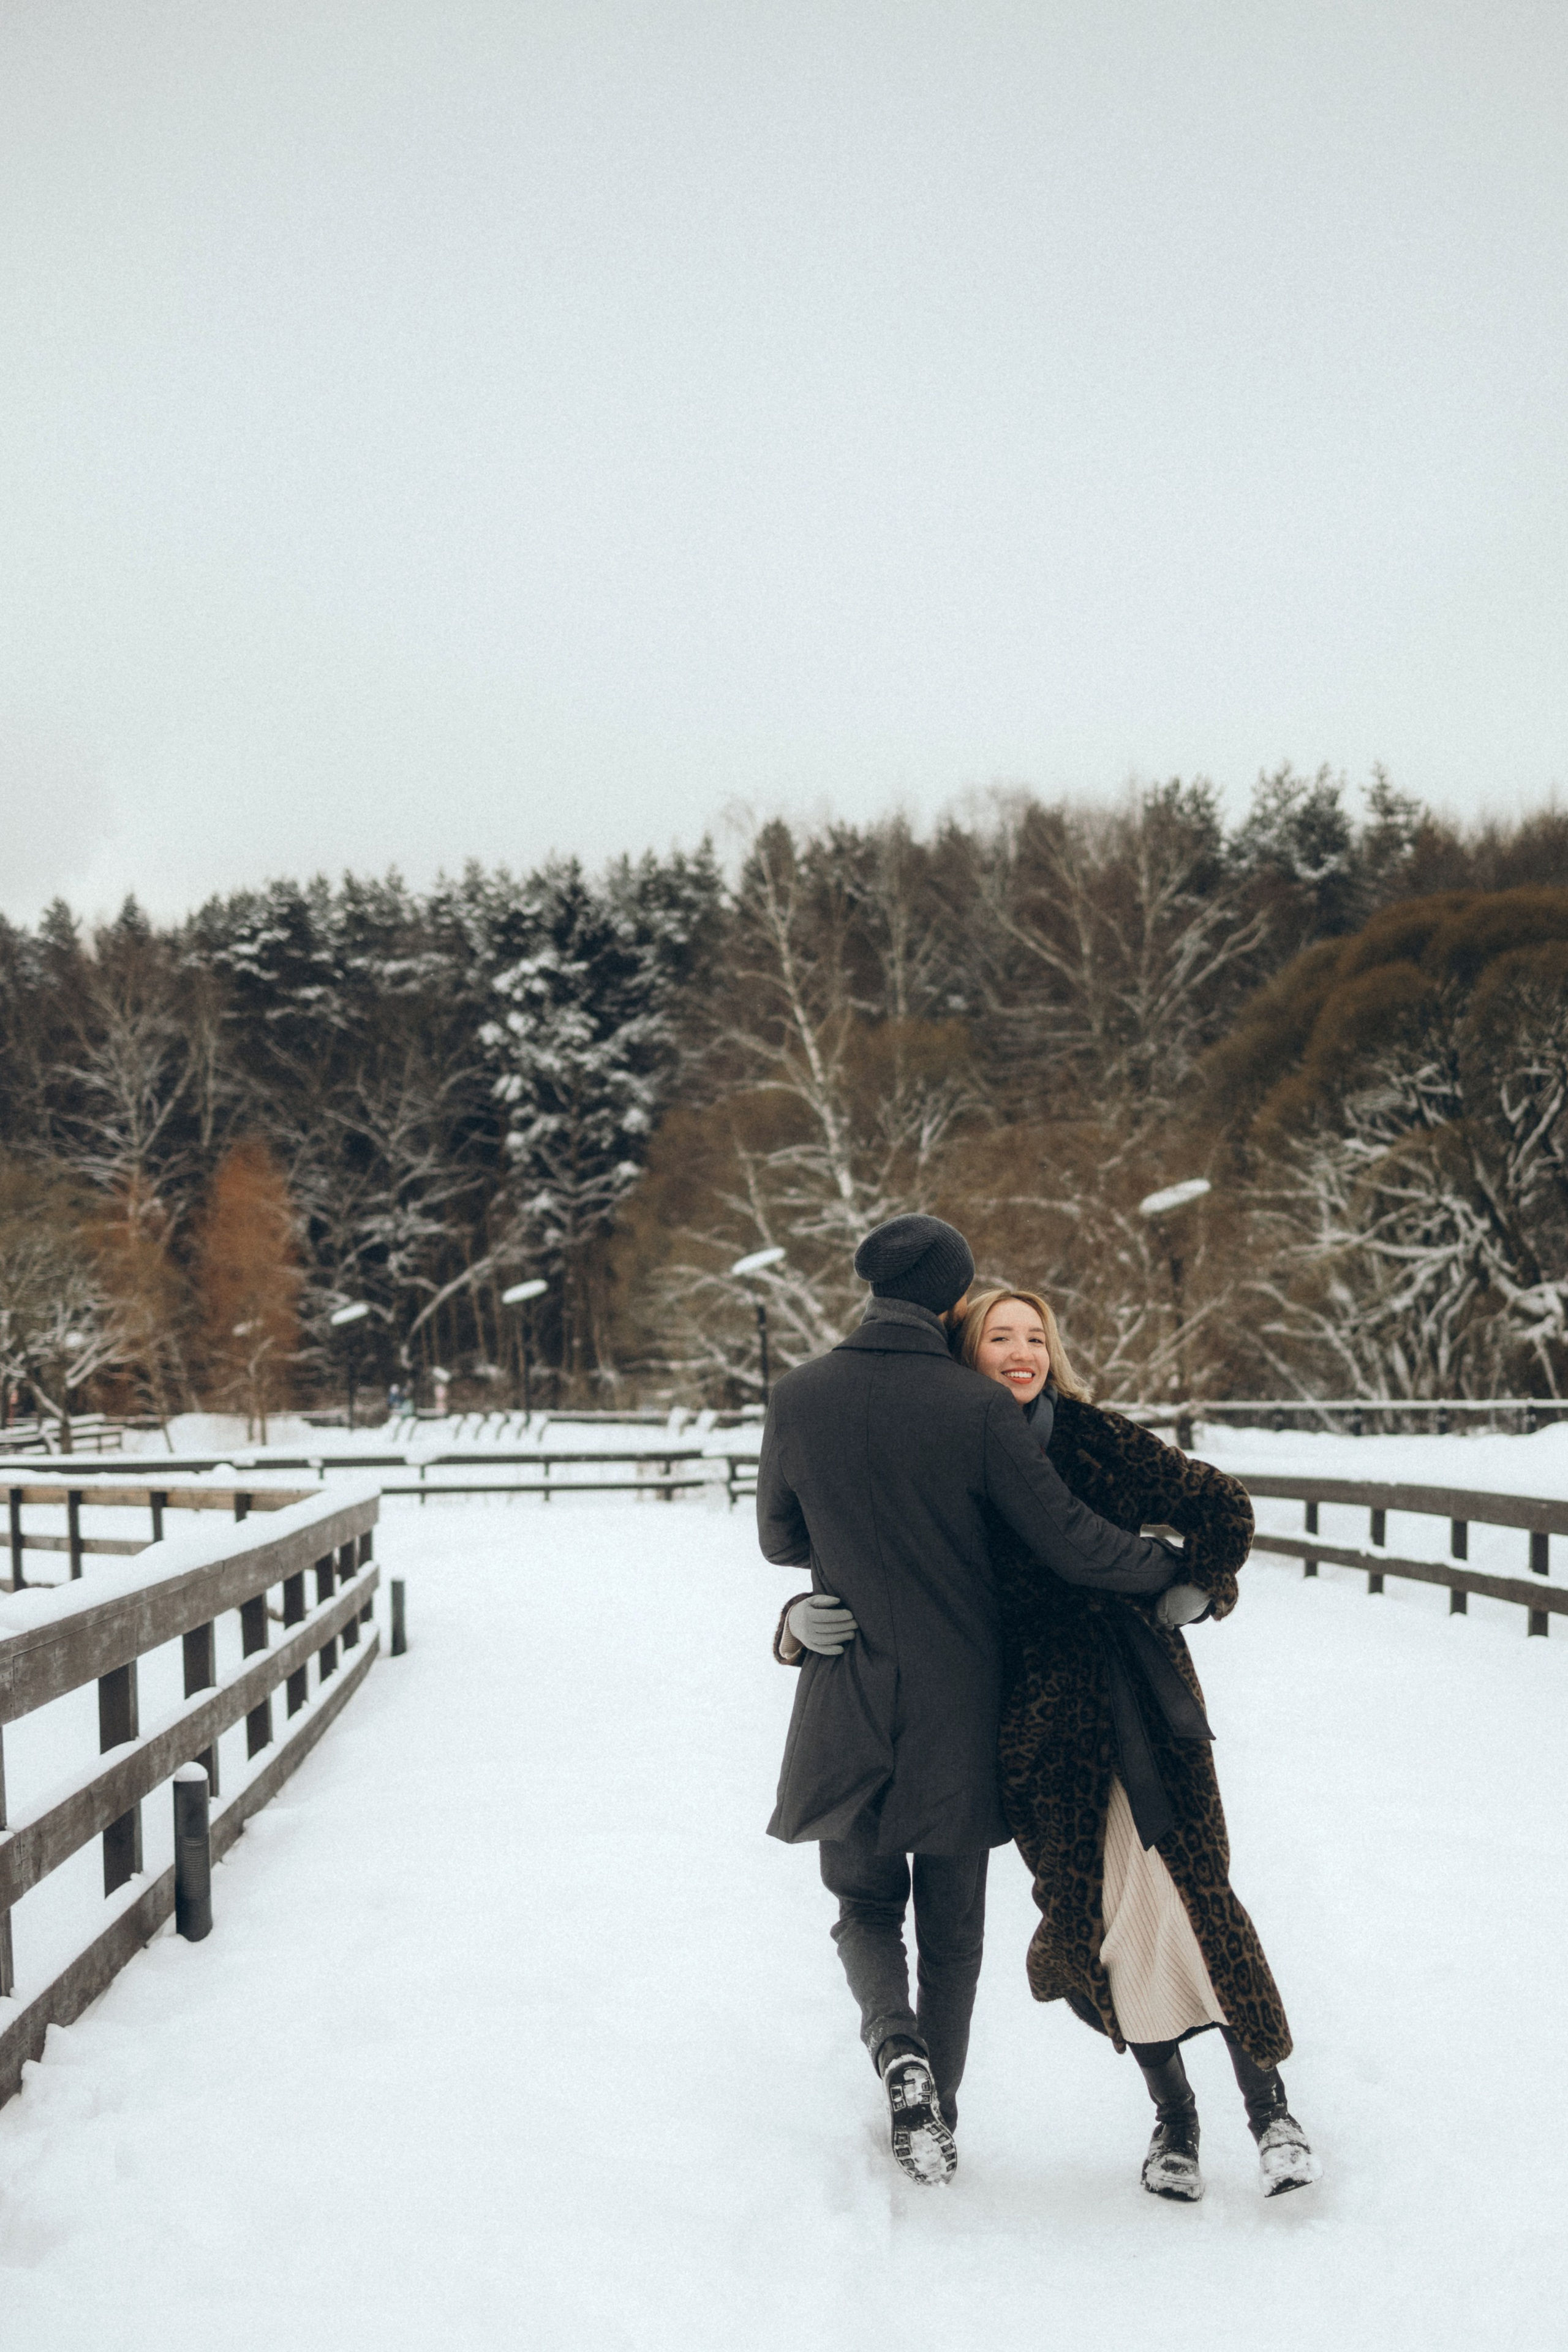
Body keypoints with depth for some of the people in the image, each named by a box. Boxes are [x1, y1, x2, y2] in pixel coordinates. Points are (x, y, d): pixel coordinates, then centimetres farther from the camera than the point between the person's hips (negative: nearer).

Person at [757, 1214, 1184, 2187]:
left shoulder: (800, 1399, -5)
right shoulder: (977, 1405, -13)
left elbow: (779, 1538, 8)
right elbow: (1071, 1541, -11)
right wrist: (1179, 1568, 4)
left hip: (849, 1701, 1)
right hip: (959, 1705, -1)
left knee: (865, 1900, 19)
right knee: (952, 1923, 15)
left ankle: (897, 2045, -7)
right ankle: (933, 2115, 21)